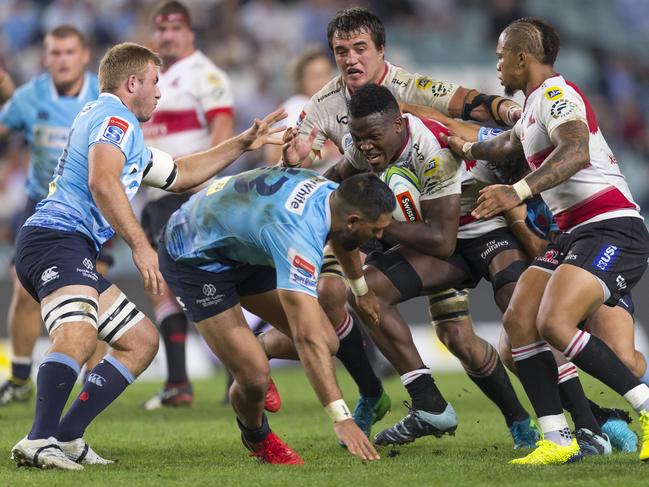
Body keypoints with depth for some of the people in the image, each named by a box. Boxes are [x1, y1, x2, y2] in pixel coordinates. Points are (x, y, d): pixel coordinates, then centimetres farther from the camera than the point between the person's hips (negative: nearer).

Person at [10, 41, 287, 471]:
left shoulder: (128, 134, 32)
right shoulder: (115, 115, -2)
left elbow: (179, 175, 43)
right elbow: (102, 181, -20)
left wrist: (242, 144, 40)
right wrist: (140, 244, -23)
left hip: (74, 250, 11)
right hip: (57, 238, -11)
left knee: (142, 341, 13)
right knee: (79, 335, -34)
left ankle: (66, 437, 2)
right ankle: (40, 441, -46)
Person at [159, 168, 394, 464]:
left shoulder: (330, 192, -14)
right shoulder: (298, 237, -41)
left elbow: (341, 237, 16)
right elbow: (308, 339, -45)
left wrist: (362, 290, 32)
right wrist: (341, 418, -47)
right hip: (195, 259, -8)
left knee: (327, 343, -2)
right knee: (254, 378, -19)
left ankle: (255, 356, 30)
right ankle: (257, 438, 17)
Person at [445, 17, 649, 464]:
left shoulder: (555, 93, -9)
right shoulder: (536, 104, 23)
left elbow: (575, 151, -30)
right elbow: (508, 146, 46)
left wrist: (518, 192, -40)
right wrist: (465, 147, 60)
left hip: (612, 230, -10)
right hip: (576, 234, 10)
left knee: (555, 324, -26)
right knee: (519, 321, -5)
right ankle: (558, 440, -6)